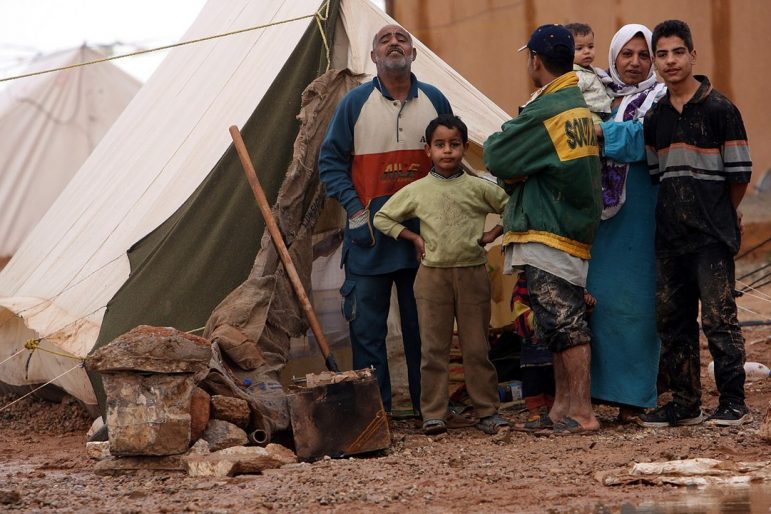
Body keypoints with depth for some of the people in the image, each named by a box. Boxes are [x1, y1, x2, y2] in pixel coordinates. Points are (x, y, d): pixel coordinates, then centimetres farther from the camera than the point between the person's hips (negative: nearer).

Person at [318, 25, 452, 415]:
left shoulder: (434, 101, 6)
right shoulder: (355, 103, -1)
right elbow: (331, 161, 1)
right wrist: (355, 210, -9)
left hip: (424, 232, 1)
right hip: (370, 234, -1)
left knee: (424, 320, 7)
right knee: (366, 321, -1)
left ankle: (428, 402, 16)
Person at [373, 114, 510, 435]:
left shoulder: (478, 188, 3)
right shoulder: (416, 191, 4)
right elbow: (382, 219, 12)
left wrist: (491, 235, 3)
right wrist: (414, 238, 4)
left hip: (472, 273, 0)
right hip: (432, 274, 0)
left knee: (476, 347, 3)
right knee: (434, 347, 0)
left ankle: (487, 411, 8)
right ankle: (433, 414, 2)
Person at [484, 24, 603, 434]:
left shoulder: (545, 112, -16)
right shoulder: (582, 106, 14)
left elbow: (497, 159, -11)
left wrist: (496, 140, 9)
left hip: (546, 233, -10)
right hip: (575, 230, 10)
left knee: (564, 323, -10)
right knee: (561, 323, 15)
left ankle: (582, 413, -11)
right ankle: (562, 406, 20)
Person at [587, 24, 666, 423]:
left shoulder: (658, 100, 2)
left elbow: (645, 138, -16)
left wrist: (601, 132, -25)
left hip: (637, 216, -4)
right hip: (599, 214, 4)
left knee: (632, 301, -4)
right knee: (597, 297, 1)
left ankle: (633, 396, -1)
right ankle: (599, 387, 5)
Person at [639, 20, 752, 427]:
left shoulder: (719, 110, -6)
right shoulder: (655, 118, 11)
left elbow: (740, 173, -4)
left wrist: (719, 212, 6)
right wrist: (679, 209, 12)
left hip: (712, 238, -6)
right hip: (670, 236, 6)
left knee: (718, 318, -9)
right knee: (672, 321, 8)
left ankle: (733, 403, -3)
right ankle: (685, 404, 16)